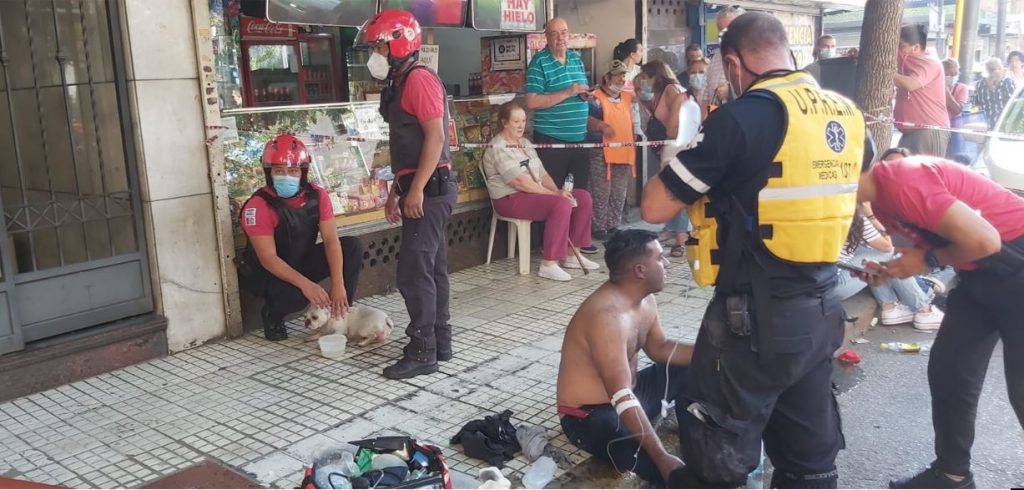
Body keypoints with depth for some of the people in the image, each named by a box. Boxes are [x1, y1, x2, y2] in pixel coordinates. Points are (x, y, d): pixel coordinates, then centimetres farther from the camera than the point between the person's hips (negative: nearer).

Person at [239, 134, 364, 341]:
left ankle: (341, 310, -6)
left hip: (305, 262, 5)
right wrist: (305, 284, -42)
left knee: (353, 246, -15)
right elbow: (268, 258, -28)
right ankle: (272, 314, 0)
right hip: (271, 273, -5)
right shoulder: (258, 206, -24)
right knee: (296, 293, -37)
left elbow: (331, 240, -17)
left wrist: (338, 285, -29)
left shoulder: (317, 195, -11)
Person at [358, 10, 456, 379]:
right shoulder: (400, 83, 18)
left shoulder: (419, 79, -13)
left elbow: (435, 136, -20)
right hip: (418, 189, 10)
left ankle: (422, 353, -1)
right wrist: (396, 192, 22)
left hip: (430, 189, -10)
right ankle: (440, 343, 21)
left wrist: (416, 189, -22)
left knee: (414, 272, -8)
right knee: (431, 268, 13)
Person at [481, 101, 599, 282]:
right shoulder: (497, 148, -13)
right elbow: (520, 182, -22)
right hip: (510, 199, -9)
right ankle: (549, 265, -29)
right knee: (562, 204, -31)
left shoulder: (525, 143, 17)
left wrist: (558, 191, -7)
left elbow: (542, 174, 13)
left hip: (534, 193, 9)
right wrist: (555, 194, -21)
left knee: (583, 197, 0)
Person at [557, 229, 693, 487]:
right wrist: (662, 457, -39)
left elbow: (660, 348, 15)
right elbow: (623, 399, -36)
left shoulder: (644, 299, 0)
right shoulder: (607, 316, -31)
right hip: (590, 416, -11)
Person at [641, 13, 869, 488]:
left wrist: (692, 155, 4)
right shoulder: (847, 115, 5)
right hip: (822, 306, 8)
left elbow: (654, 208, -14)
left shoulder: (743, 117, -16)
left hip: (755, 314, -7)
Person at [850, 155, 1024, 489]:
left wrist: (929, 261, -12)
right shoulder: (880, 194, 3)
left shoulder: (901, 180, -26)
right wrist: (887, 269, -3)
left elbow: (983, 240, -27)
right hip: (981, 271, 9)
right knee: (948, 370, 10)